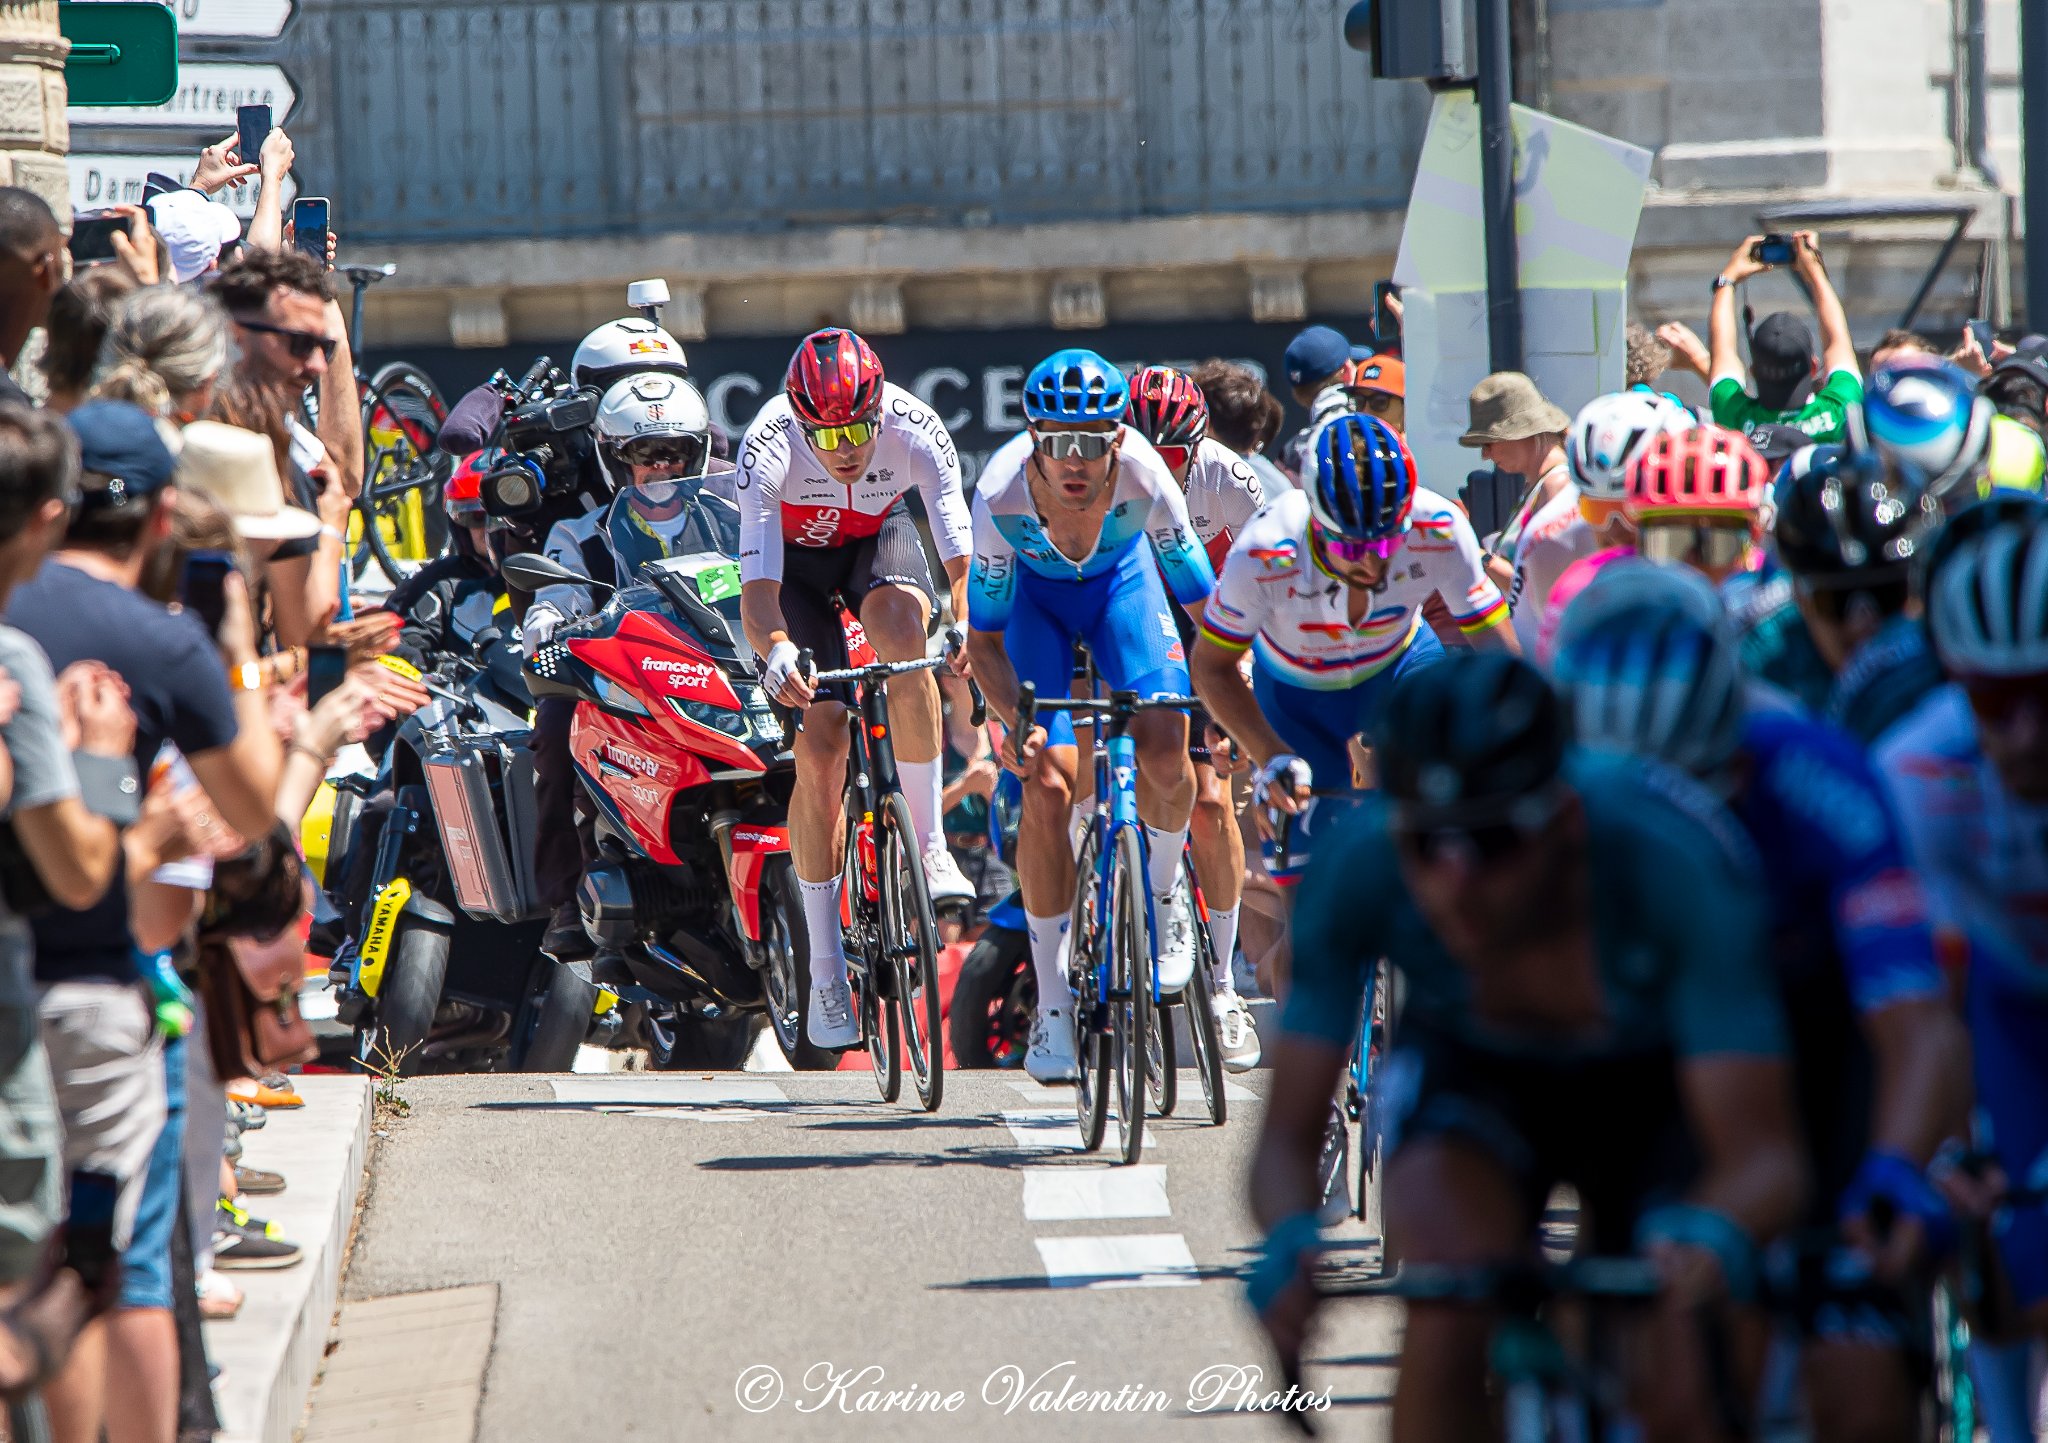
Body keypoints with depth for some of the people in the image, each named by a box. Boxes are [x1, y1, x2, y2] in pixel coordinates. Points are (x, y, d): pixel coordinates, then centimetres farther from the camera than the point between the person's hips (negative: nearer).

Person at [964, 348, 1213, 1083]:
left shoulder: (1143, 477, -35)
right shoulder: (1002, 493, -35)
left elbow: (1203, 603, -24)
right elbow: (983, 637, -23)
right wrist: (1016, 719, -40)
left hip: (1120, 580, 1)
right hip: (1033, 589, -1)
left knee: (1165, 754, -22)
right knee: (1046, 783, -17)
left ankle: (1163, 891, 12)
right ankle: (1051, 1002, -6)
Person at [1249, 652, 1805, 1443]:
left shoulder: (1678, 864, -38)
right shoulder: (1356, 869, -32)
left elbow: (1762, 1154, -39)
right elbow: (1288, 1136, -25)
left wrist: (1715, 1234, -63)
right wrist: (1291, 1236, -49)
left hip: (1657, 1080, -1)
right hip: (1473, 1071, 1)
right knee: (1448, 1313, -30)